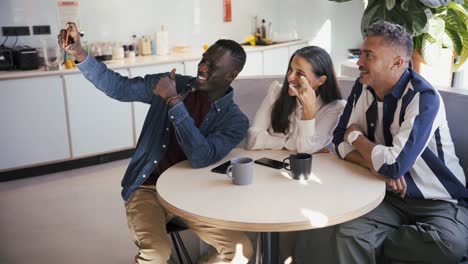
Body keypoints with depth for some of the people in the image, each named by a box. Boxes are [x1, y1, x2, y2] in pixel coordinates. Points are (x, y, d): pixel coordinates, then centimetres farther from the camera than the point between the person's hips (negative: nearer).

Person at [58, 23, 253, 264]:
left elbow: (201, 158, -22)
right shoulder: (172, 84, 0)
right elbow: (118, 87, -2)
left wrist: (174, 101, -25)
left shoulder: (235, 120, -6)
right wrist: (78, 52, -15)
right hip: (148, 188, -1)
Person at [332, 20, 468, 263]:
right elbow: (342, 142, 0)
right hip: (392, 197, 3)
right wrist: (377, 166, -19)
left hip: (440, 202, -2)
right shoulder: (363, 88, -3)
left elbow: (395, 166, -30)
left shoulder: (423, 98, -23)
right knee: (348, 233, -26)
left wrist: (356, 136, -12)